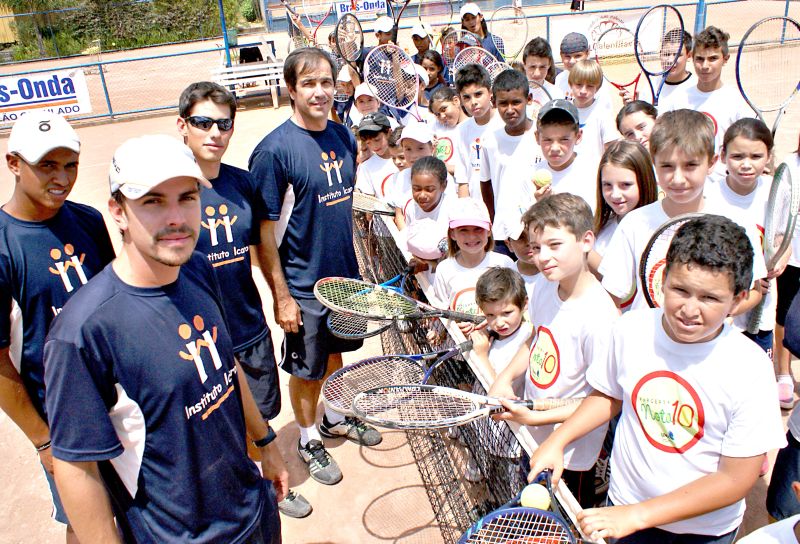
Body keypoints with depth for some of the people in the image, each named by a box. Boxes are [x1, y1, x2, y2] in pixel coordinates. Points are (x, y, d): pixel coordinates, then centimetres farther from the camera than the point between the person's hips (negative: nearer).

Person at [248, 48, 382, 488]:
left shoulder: (343, 137, 1)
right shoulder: (274, 149, -19)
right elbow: (264, 232, -17)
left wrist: (350, 265, 15)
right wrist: (281, 297, -17)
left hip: (344, 275, 6)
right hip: (303, 286, -6)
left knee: (334, 352, 24)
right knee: (306, 368, 12)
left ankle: (335, 418, 46)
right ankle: (309, 440, 34)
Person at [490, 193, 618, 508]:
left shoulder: (598, 318, -30)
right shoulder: (543, 285, -8)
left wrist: (538, 418, -25)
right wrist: (505, 378, -4)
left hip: (571, 457, -6)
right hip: (533, 436, 7)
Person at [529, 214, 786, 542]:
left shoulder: (749, 369, -23)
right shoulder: (630, 330, -16)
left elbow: (736, 479, -19)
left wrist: (637, 515, -23)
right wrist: (557, 441, -8)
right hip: (624, 504, 2)